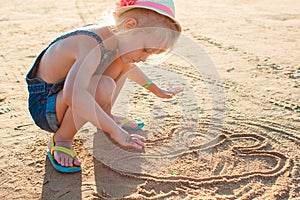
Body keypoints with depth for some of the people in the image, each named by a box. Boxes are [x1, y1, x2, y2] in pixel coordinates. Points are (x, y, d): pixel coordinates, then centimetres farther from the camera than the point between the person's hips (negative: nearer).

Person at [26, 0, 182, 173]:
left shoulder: (115, 36, -5)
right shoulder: (91, 44, -33)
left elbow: (129, 65, 19)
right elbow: (74, 95, -50)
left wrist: (156, 90, 23)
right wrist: (115, 132, -45)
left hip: (66, 99, 8)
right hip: (43, 107, -8)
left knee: (123, 62, 3)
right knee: (104, 86, -35)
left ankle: (106, 116, 14)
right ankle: (61, 140, -13)